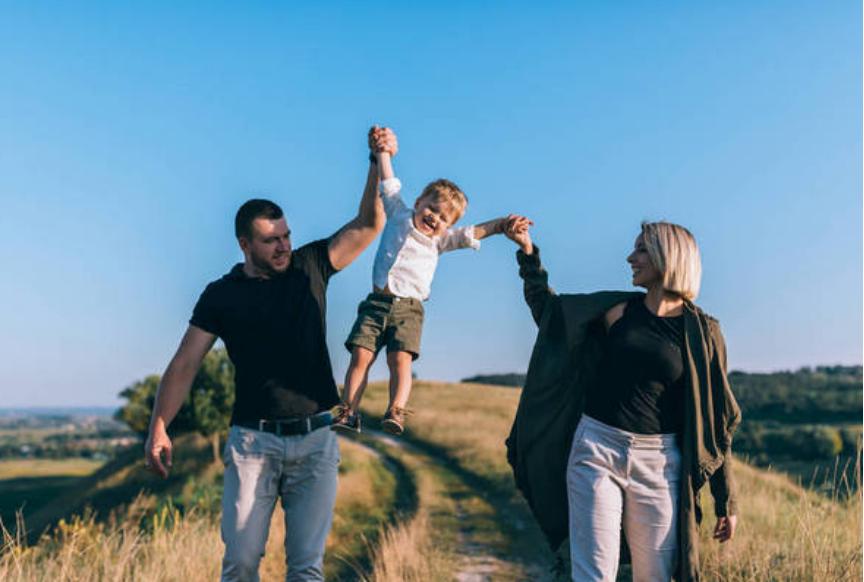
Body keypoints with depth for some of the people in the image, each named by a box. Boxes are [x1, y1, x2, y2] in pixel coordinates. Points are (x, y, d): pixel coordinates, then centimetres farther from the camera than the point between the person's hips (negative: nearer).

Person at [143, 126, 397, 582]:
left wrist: (379, 164, -10)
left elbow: (368, 225, 4)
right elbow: (185, 364, 1)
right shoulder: (222, 295, 3)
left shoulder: (310, 267, 7)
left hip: (315, 440, 1)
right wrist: (158, 428, -8)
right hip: (253, 440, -1)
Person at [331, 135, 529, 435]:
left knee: (401, 359, -18)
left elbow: (473, 233, 4)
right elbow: (389, 184, 16)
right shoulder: (399, 216, 15)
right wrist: (383, 150, 14)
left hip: (408, 308, 0)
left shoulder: (439, 240, 14)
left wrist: (502, 224, -10)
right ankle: (348, 412, -12)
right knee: (361, 354, -11)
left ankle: (395, 412, -25)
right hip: (377, 301, 0)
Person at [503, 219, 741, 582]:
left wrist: (726, 501, 5)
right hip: (596, 449, 1)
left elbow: (715, 420, 4)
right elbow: (547, 308, 20)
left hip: (659, 462, -1)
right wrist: (528, 251, 11)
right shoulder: (618, 310, 5)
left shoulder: (701, 331, 0)